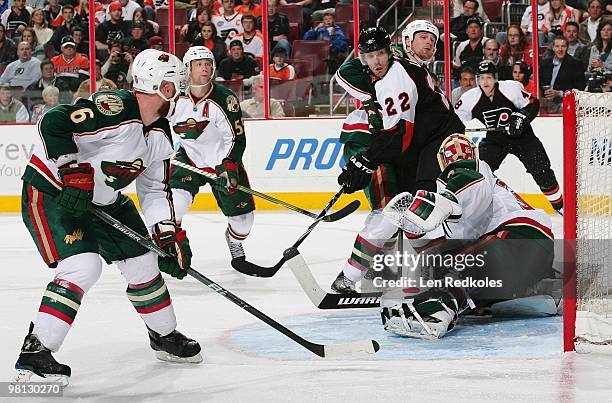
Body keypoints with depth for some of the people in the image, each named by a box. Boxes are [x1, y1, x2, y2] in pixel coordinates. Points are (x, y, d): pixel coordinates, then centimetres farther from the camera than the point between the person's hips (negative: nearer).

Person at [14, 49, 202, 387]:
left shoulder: (160, 136, 3)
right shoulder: (115, 108, -26)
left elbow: (155, 191, 9)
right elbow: (53, 124, -32)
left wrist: (169, 234, -2)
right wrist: (73, 172, -31)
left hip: (103, 199, 9)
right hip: (50, 191, -9)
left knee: (143, 260, 10)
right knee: (83, 265, -24)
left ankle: (165, 336, 32)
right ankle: (34, 353, -20)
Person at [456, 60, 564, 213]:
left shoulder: (511, 88, -21)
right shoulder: (471, 98, -13)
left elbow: (532, 104, -11)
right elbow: (455, 118, 0)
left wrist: (520, 117, -25)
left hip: (521, 136, -2)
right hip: (494, 139, 2)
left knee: (541, 170, -7)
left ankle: (559, 205, 9)